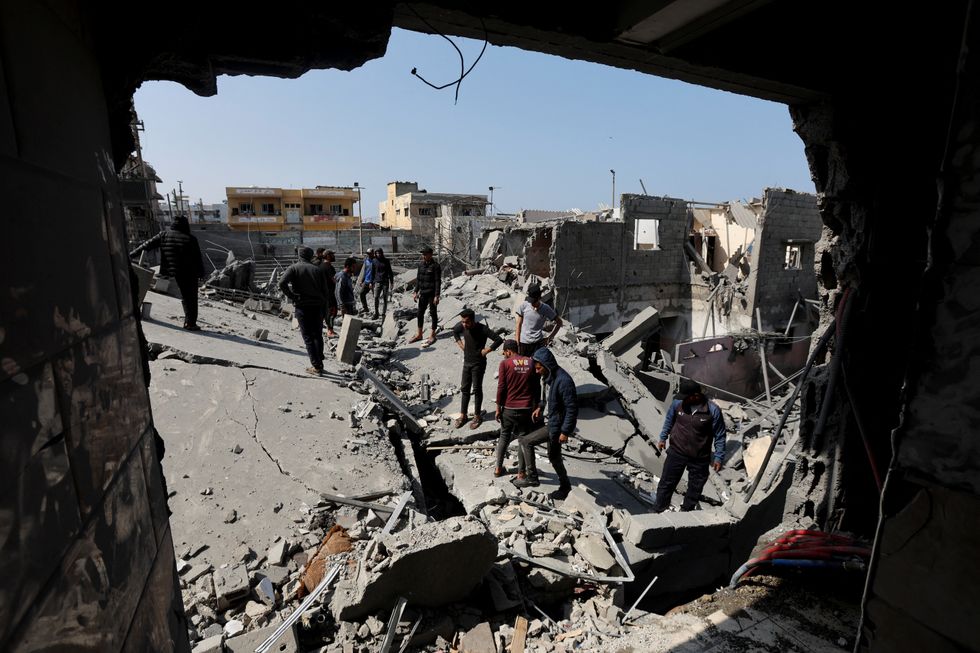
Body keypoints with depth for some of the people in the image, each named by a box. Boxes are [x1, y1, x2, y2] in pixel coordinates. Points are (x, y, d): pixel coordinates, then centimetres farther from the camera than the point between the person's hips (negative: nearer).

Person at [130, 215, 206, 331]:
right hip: (189, 273, -4)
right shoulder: (190, 239, -11)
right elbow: (198, 259, -6)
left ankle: (188, 321, 22)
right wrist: (201, 273, 4)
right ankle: (191, 323, 2)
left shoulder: (163, 235, 0)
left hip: (176, 272, 4)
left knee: (185, 296, 18)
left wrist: (131, 254, 16)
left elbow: (147, 245, 5)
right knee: (192, 297, 3)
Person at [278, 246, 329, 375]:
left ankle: (316, 366, 0)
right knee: (318, 335, 15)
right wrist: (324, 310, 10)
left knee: (308, 337, 3)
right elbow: (325, 291, 6)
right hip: (318, 306, 3)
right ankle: (320, 363, 16)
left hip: (302, 306, -3)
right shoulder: (318, 269, 9)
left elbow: (282, 284, -18)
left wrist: (293, 297, -6)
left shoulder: (293, 268, 0)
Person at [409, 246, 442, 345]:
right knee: (420, 313, 12)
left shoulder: (435, 266, -12)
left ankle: (433, 335, 13)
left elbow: (438, 281, -14)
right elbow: (418, 279, 14)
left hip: (432, 294, -7)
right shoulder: (421, 265, 8)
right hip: (423, 293, 7)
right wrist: (416, 292, 9)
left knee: (433, 314, 4)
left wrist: (436, 296, -18)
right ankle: (419, 334, 24)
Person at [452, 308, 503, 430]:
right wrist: (461, 345, 5)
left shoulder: (482, 329, -23)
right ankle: (463, 415, 24)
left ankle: (477, 416, 19)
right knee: (464, 388, 11)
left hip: (478, 363, -5)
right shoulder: (461, 326, -8)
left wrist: (487, 350, -18)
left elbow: (499, 340, -24)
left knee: (477, 389, 4)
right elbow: (455, 332, 16)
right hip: (467, 362, 5)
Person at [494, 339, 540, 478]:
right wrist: (536, 406, 14)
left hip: (509, 408, -1)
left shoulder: (505, 363, -6)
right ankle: (521, 471, 19)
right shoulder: (531, 363, 3)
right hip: (526, 408, 1)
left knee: (504, 437, 17)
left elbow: (501, 388, -8)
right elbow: (537, 387, 5)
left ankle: (498, 468, 25)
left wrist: (498, 408, 0)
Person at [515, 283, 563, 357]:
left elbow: (559, 322, 3)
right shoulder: (524, 305, -6)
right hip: (523, 342, 1)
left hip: (537, 343, -1)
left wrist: (549, 337, -1)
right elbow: (519, 325, 2)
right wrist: (517, 342, 0)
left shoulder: (546, 309, -9)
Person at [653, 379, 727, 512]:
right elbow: (669, 420, 7)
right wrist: (663, 438, 14)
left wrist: (718, 457, -7)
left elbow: (720, 436, -8)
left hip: (699, 458, -1)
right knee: (666, 483, 11)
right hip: (677, 452, 1)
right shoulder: (678, 403, -13)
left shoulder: (713, 410, -19)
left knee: (695, 488, 16)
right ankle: (658, 511, 27)